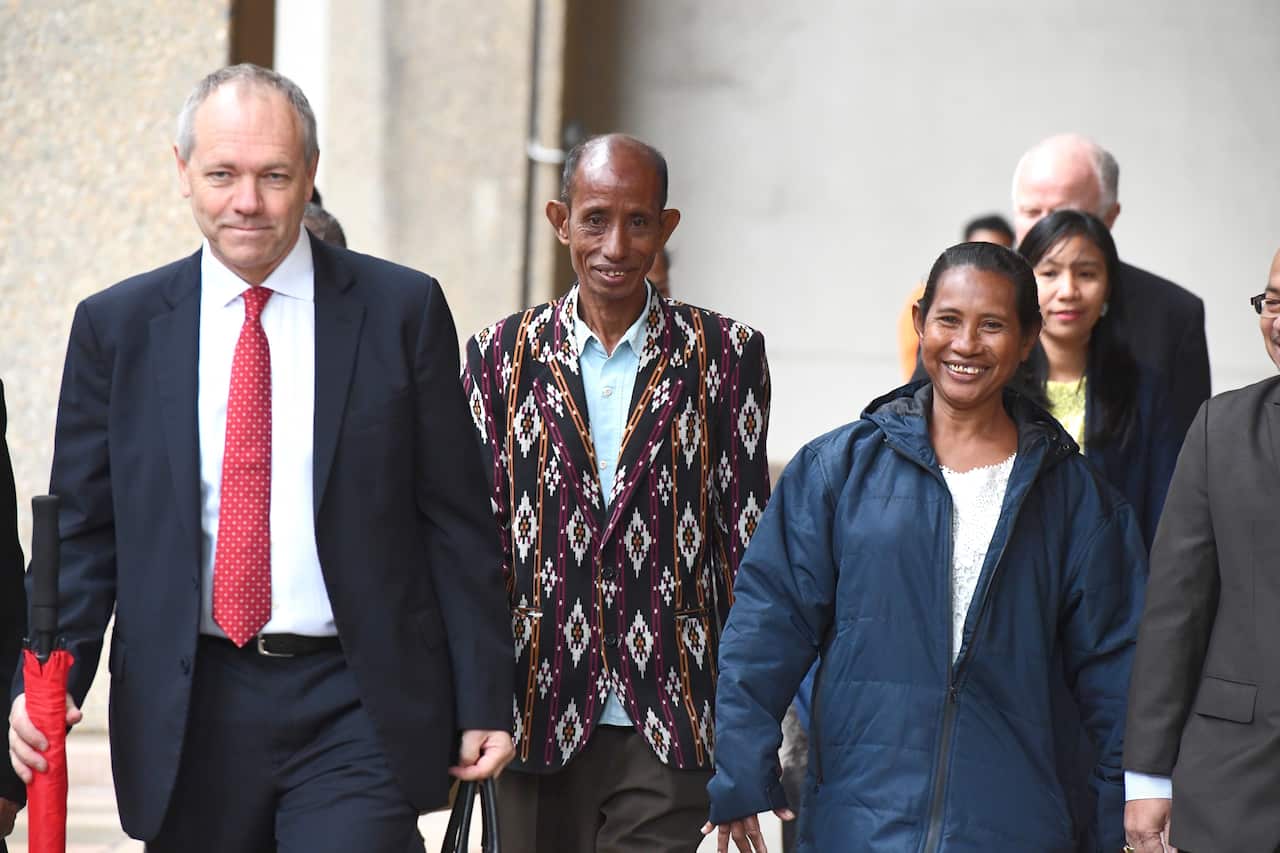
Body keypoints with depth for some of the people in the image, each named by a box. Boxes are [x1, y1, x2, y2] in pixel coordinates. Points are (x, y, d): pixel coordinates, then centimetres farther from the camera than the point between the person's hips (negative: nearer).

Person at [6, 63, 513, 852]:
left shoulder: (401, 309, 1)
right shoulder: (117, 327, 5)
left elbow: (457, 524, 2)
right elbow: (82, 528, 6)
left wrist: (484, 701, 0)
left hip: (354, 707, -2)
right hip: (188, 718, 2)